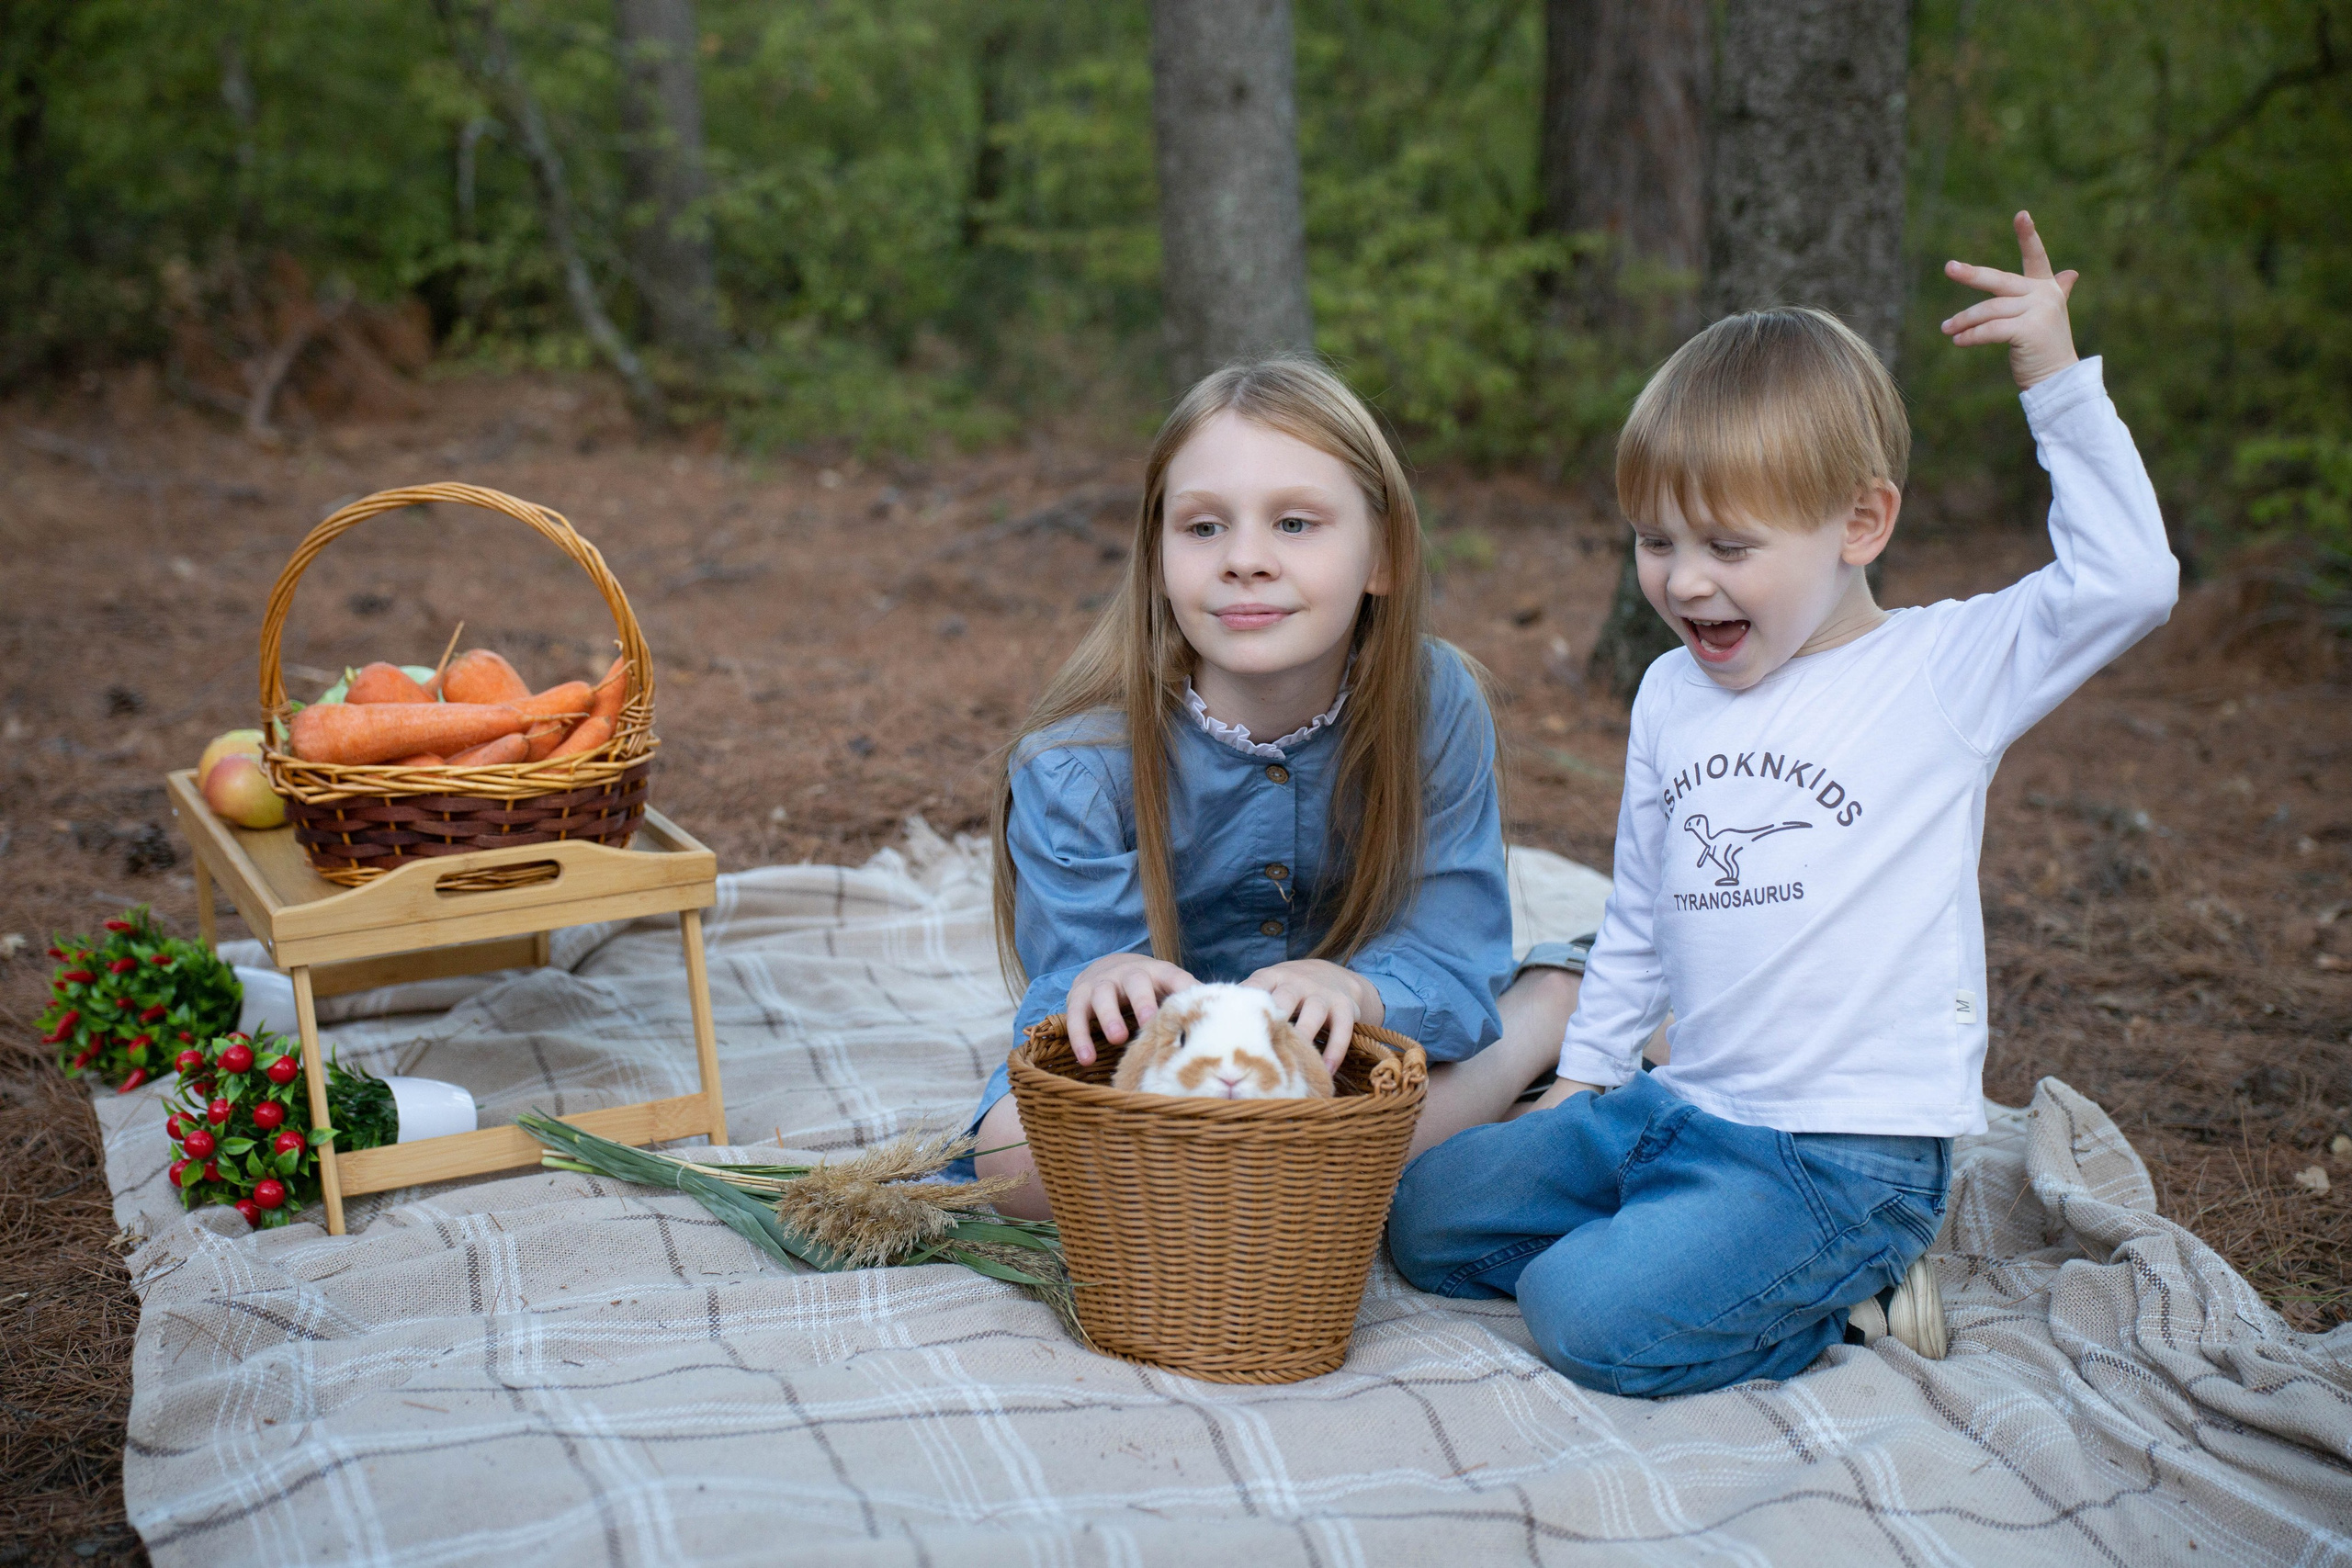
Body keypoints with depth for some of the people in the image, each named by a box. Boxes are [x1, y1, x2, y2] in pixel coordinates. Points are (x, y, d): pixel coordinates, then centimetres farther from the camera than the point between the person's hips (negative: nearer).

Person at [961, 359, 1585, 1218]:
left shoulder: (1435, 708, -19)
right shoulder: (1077, 763, -22)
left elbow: (1447, 962, -19)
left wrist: (1350, 988, -43)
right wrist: (1104, 984, -49)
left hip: (1349, 1055, -3)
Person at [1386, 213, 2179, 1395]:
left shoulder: (1940, 673, -8)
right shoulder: (1671, 695, 9)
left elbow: (2127, 582, -22)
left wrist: (2059, 382, -22)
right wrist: (1582, 1079, 20)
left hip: (1847, 1153, -7)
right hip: (1679, 1111, 7)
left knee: (1597, 1320, -25)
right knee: (1424, 1216, 4)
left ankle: (1836, 1299, 0)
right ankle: (1733, 1259, 8)